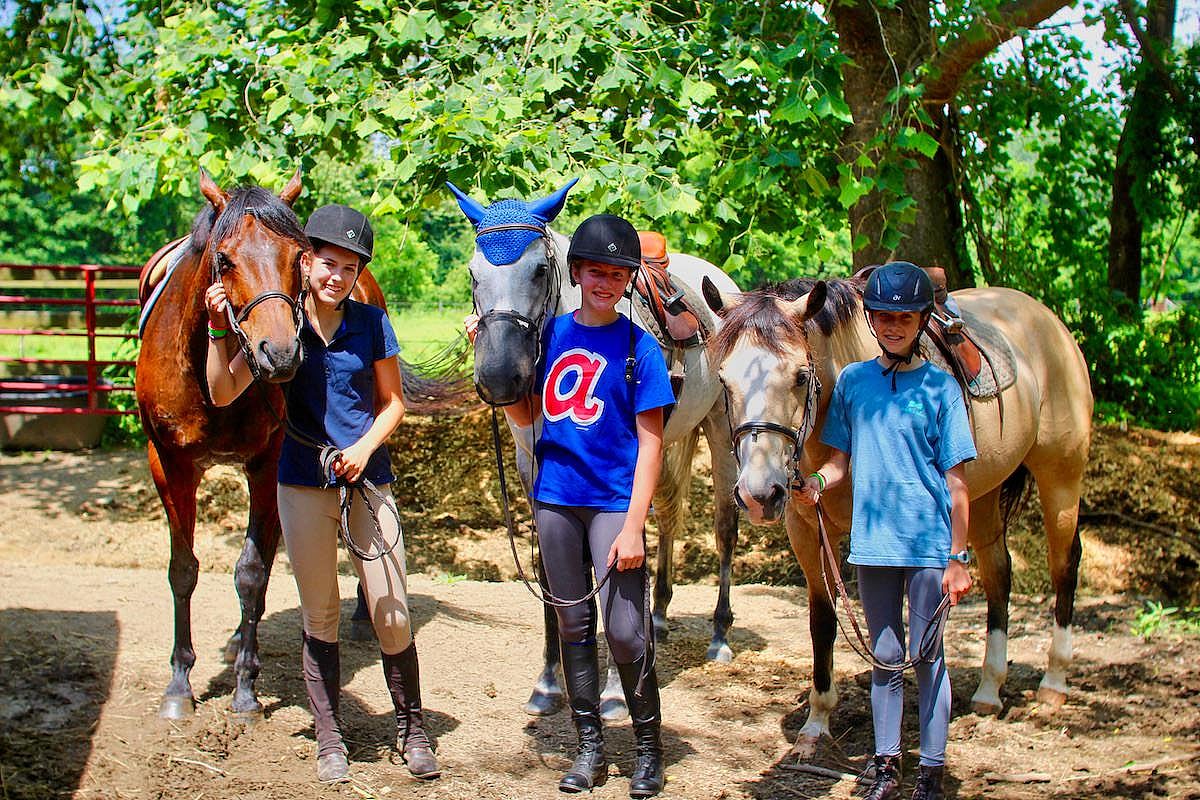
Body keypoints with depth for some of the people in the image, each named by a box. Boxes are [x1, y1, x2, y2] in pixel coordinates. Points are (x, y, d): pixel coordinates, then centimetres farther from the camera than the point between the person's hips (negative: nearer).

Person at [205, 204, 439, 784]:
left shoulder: (370, 322, -1)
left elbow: (393, 401, 5)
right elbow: (224, 394, -4)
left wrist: (365, 447, -12)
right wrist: (218, 330, -16)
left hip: (367, 478, 0)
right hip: (304, 483, 0)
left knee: (392, 612, 1)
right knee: (319, 616, 9)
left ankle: (412, 731, 19)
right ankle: (329, 741, 20)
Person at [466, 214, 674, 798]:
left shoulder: (638, 346, -7)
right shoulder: (552, 332, 5)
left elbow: (650, 442, -8)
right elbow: (526, 415, 11)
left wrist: (633, 527, -14)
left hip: (613, 503, -4)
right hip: (555, 500, 4)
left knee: (625, 631, -6)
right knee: (573, 626, 12)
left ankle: (649, 749, 14)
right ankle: (590, 748, 25)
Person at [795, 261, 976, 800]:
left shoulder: (939, 387, -4)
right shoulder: (852, 381, 4)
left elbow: (955, 481, -4)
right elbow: (841, 460, 10)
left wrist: (957, 558, -6)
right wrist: (817, 482, -12)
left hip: (928, 546, -3)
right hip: (872, 544, 3)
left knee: (927, 655, 4)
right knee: (885, 656, 12)